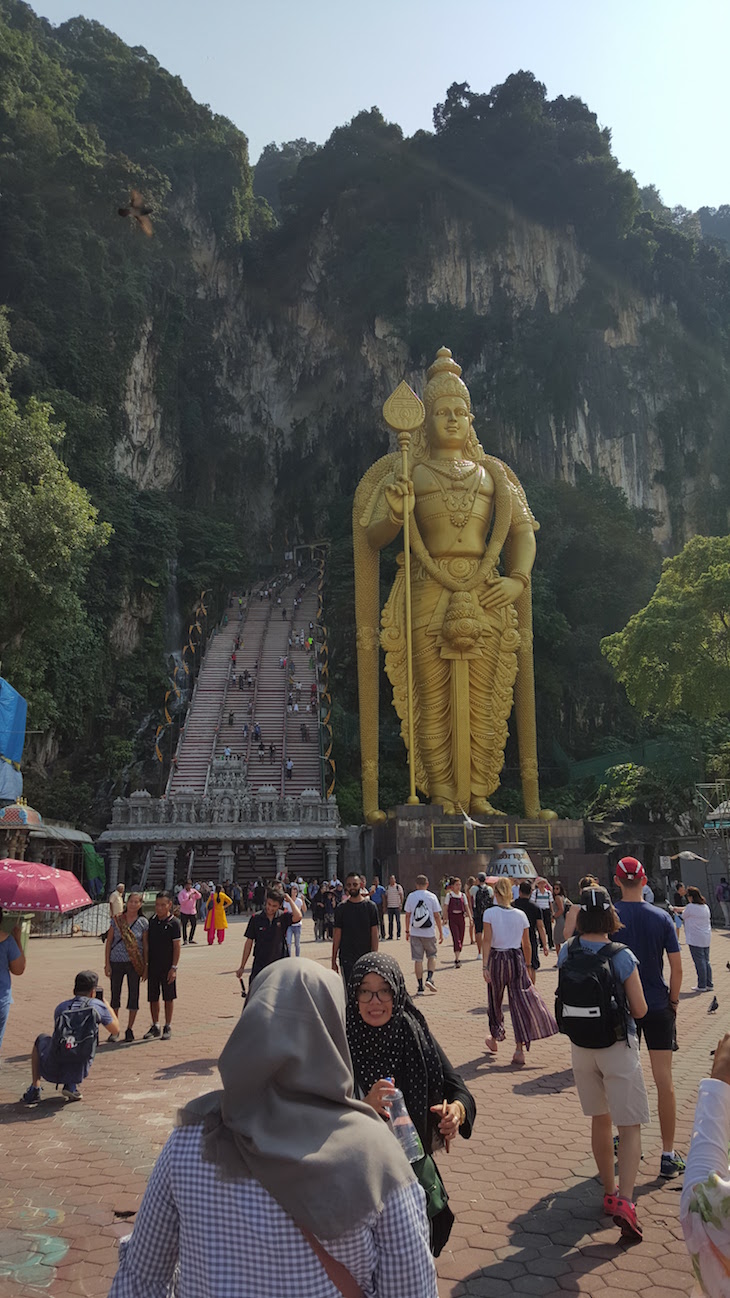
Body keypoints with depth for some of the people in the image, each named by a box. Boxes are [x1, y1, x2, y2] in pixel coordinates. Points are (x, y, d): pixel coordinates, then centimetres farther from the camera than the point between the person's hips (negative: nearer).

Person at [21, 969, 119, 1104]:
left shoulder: (60, 1007, 5)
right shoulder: (97, 1006, -3)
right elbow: (116, 1030, 10)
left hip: (52, 1071, 1)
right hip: (78, 1072, -1)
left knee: (42, 1038, 31)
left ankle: (34, 1090, 21)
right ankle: (72, 1086, 11)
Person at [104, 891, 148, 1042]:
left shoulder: (143, 922, 0)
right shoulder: (117, 920, 0)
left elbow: (145, 945, 3)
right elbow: (109, 942, 2)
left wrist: (146, 966, 0)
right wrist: (107, 964, -2)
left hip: (134, 963, 0)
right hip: (116, 962, 0)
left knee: (134, 995, 3)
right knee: (115, 995, 7)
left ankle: (129, 1029, 17)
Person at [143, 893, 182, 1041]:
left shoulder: (174, 923, -9)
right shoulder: (151, 921, 4)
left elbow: (177, 946, -9)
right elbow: (147, 943, 10)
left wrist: (174, 968, -13)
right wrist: (145, 965, 7)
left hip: (167, 967, -4)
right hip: (152, 966, 4)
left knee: (168, 997, 5)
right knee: (153, 997, 10)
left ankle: (168, 1027, 17)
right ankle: (155, 1026, 23)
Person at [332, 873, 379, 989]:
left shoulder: (370, 906, 1)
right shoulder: (341, 908, 1)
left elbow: (374, 933, 1)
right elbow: (337, 935, 3)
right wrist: (333, 961, 1)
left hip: (366, 957, 1)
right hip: (346, 958, 0)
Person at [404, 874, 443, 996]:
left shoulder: (411, 896, 1)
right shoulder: (432, 896, -3)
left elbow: (407, 915, 5)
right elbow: (437, 915, -2)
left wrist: (407, 931, 15)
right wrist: (441, 932, 5)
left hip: (415, 933, 1)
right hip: (429, 933, -1)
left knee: (418, 959, 5)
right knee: (431, 956, 17)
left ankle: (420, 987, 5)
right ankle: (430, 979, -2)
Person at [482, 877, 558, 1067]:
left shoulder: (490, 913, -7)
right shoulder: (521, 915, 1)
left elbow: (487, 941, -14)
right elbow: (526, 945, 7)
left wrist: (485, 966, -15)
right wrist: (527, 965, 19)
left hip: (497, 959, -1)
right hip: (517, 959, 1)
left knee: (495, 1001, 17)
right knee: (519, 1001, 2)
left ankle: (494, 1039, 35)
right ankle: (519, 1049, -5)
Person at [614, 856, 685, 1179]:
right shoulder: (661, 917, -6)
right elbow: (676, 965, -6)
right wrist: (674, 1000, 7)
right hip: (659, 1007, 0)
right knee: (664, 1081, 5)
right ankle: (668, 1155, 8)